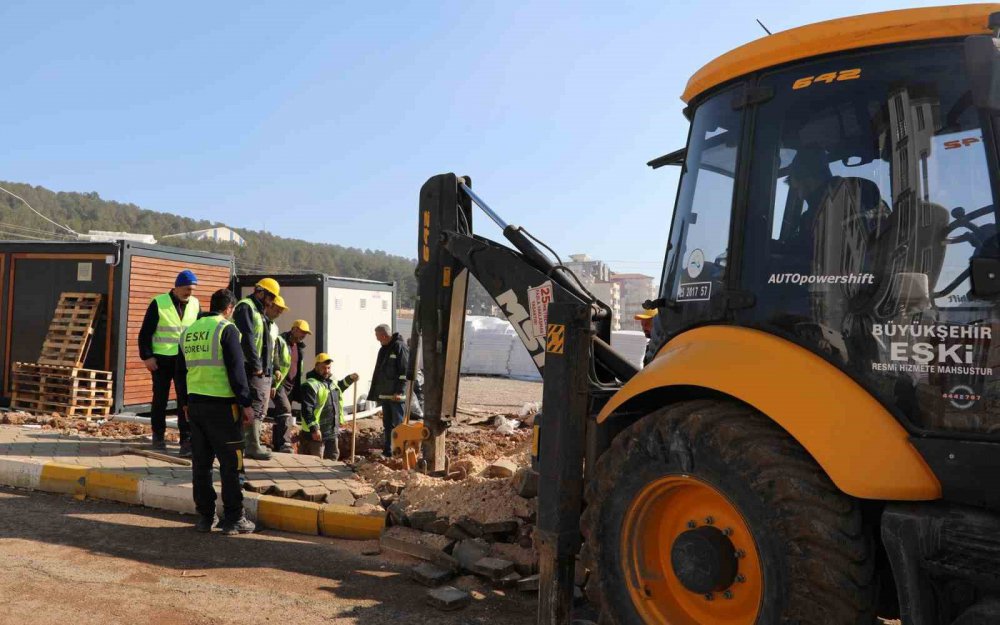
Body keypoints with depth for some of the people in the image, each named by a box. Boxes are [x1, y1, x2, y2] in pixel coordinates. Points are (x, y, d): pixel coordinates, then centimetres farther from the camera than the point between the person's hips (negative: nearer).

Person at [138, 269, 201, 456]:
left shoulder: (195, 304, 5)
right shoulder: (159, 303, -6)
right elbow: (145, 332, -4)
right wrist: (147, 356, -10)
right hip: (161, 359, -2)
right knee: (160, 398, 11)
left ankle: (187, 440, 0)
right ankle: (158, 435, 26)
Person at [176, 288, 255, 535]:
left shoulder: (188, 332, 13)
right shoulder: (227, 329, -9)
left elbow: (181, 371, 19)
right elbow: (236, 370, -13)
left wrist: (185, 402, 28)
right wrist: (246, 404, -9)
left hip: (195, 403, 7)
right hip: (222, 405, -7)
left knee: (201, 463, 12)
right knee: (230, 464, 0)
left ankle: (205, 517, 18)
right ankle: (233, 519, 3)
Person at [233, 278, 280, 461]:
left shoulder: (259, 312, 22)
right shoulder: (245, 307, -10)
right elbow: (247, 339, -21)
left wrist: (266, 367, 16)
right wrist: (256, 365, -20)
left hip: (262, 370, 10)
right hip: (252, 369, -10)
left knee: (260, 409, 14)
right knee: (255, 408, -11)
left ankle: (251, 443, 22)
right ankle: (253, 447, -10)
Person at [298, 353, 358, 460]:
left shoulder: (331, 382, 12)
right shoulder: (311, 385, -16)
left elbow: (338, 388, 38)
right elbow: (307, 410, -22)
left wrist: (349, 380, 23)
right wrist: (314, 428, -26)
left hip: (332, 432, 9)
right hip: (316, 433, -8)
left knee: (333, 457, 19)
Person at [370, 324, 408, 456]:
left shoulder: (400, 347, -11)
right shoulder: (383, 349, 16)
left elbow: (404, 371, -17)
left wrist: (399, 391, -20)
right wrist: (374, 392, 18)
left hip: (396, 395, -9)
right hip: (384, 394, 9)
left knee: (399, 423, -4)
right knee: (387, 424, 13)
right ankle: (387, 450, 20)